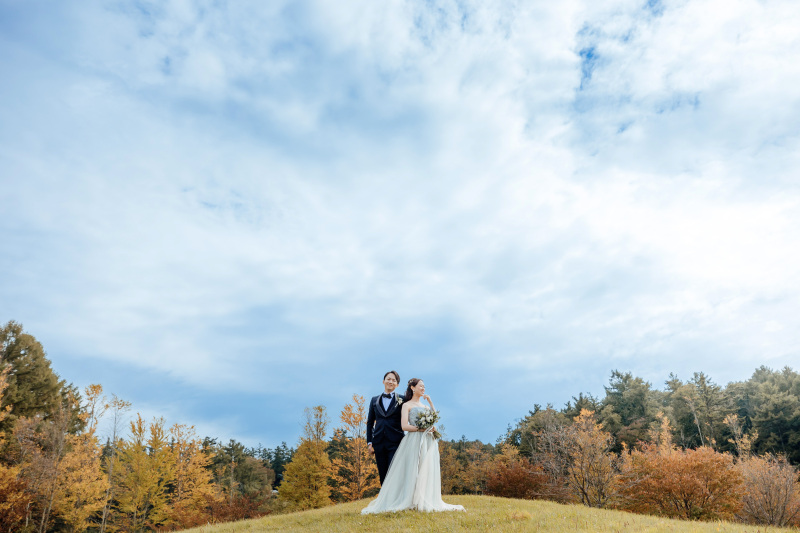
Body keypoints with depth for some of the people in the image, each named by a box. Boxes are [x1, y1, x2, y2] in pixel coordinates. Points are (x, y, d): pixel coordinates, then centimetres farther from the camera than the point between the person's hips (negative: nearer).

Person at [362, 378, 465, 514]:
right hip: (415, 440, -6)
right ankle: (411, 502, -4)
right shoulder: (407, 405, 4)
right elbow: (404, 426, -7)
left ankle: (425, 502, 6)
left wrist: (430, 402, 7)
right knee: (413, 471, -9)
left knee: (428, 471, 2)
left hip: (428, 441, 6)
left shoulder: (425, 405, 23)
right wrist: (422, 428, -15)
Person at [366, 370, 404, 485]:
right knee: (383, 475, 6)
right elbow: (370, 422, 16)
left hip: (395, 442, -3)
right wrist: (369, 442, 8)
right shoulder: (375, 400, 14)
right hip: (379, 443, 3)